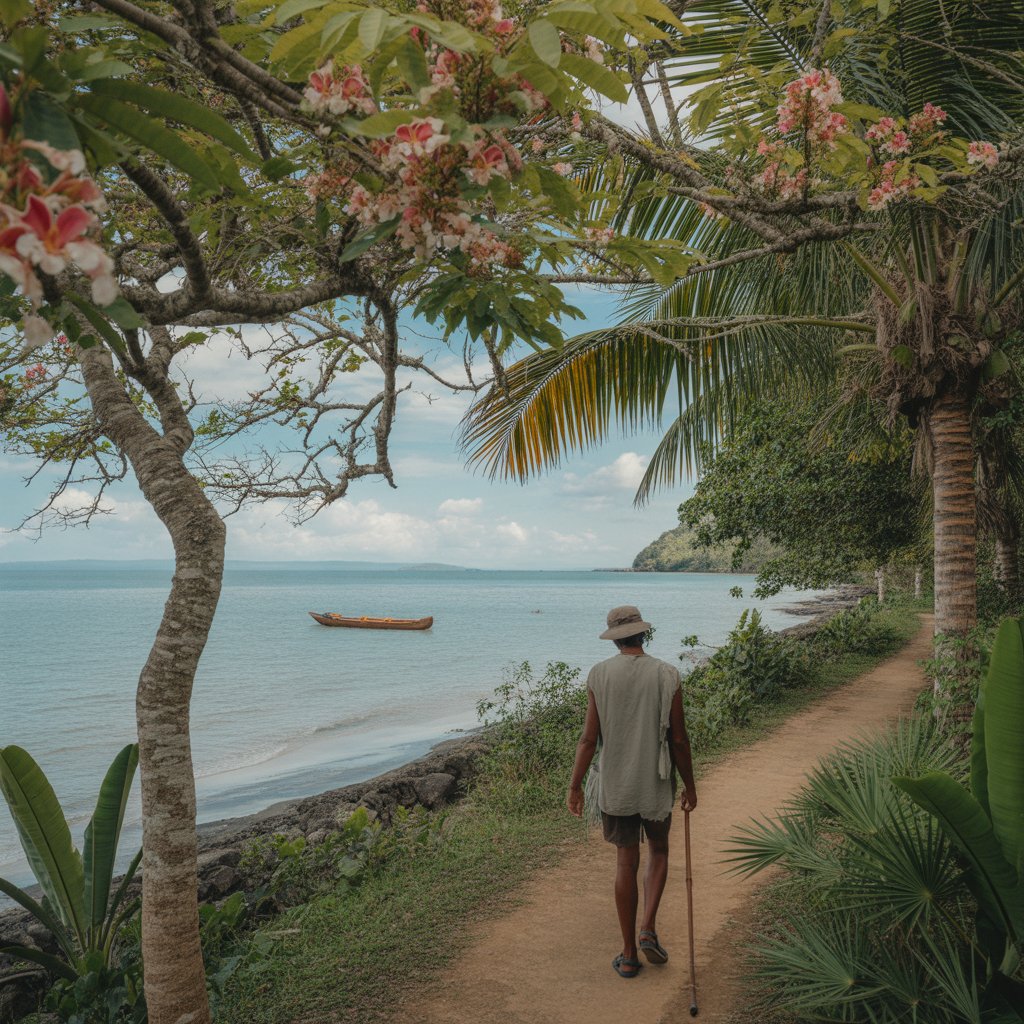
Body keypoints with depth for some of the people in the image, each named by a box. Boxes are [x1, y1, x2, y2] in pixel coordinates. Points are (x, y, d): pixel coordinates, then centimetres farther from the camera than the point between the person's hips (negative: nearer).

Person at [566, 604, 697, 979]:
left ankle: (629, 954, 19)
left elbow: (589, 738, -8)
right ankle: (648, 929, 7)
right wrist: (689, 786, 7)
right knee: (659, 850, 23)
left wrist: (575, 786, 2)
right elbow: (679, 740, -6)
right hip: (656, 784, 0)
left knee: (627, 861, 13)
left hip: (615, 785, 1)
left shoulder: (599, 675, -8)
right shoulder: (667, 675, -9)